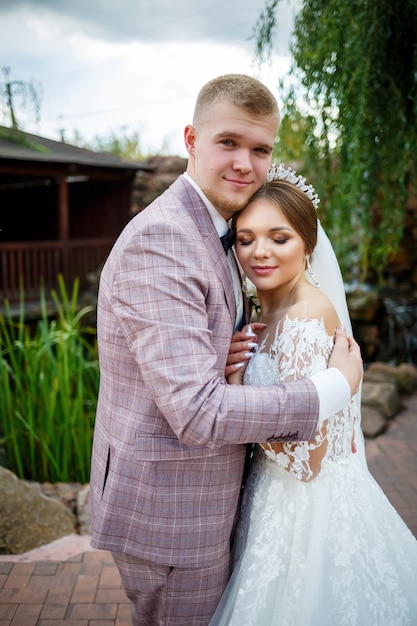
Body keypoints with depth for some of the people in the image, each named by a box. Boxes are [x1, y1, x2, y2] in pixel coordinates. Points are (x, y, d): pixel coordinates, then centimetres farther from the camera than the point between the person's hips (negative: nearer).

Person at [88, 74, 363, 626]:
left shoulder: (212, 234, 7)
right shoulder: (158, 239, -25)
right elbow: (199, 414, -29)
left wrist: (224, 358, -5)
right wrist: (337, 385, -19)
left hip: (197, 497, 9)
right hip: (166, 511, -9)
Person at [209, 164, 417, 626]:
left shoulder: (307, 318, -24)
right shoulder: (272, 310, 4)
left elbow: (305, 458, -26)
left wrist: (235, 377, -22)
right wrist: (237, 360, -1)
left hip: (309, 507, -9)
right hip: (280, 493, 9)